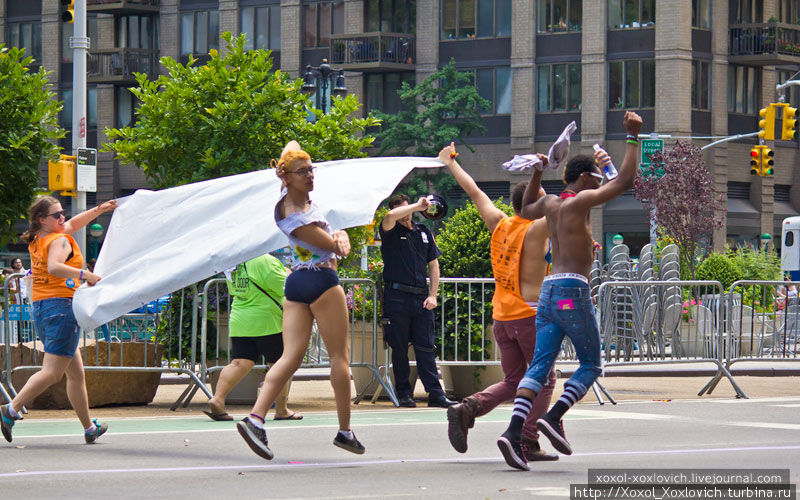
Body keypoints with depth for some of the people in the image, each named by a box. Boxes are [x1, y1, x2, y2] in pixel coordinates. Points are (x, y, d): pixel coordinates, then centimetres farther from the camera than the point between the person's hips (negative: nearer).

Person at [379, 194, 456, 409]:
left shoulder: (424, 232, 15)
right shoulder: (391, 232, 3)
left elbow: (433, 265, 16)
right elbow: (390, 217, -22)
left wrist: (433, 295, 6)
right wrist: (418, 206, -15)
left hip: (421, 299, 3)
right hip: (397, 297, -3)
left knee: (426, 348, 0)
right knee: (399, 349, 1)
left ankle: (435, 394, -2)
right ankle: (404, 394, 8)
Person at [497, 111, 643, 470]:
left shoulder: (550, 203, 16)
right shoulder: (579, 200, -5)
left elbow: (527, 209, 40)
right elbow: (625, 182, -10)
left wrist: (536, 174, 39)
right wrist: (632, 137, -3)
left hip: (548, 292, 7)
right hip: (573, 291, -7)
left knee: (540, 366, -2)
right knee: (590, 365, 5)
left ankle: (514, 432, -19)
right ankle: (553, 417, -12)